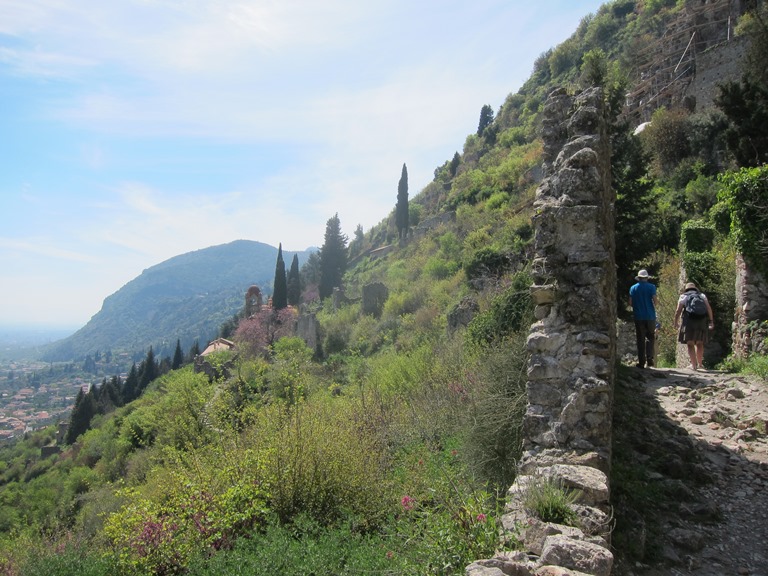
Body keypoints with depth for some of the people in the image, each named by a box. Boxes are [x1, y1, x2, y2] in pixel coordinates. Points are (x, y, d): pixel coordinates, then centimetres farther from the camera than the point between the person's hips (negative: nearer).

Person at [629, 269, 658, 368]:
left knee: (640, 340, 4)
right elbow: (655, 301, -9)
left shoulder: (633, 288, 4)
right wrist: (655, 304, 14)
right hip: (650, 316, -1)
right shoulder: (651, 287, -1)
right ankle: (649, 358, -5)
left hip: (638, 317, 1)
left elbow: (630, 303, 1)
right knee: (650, 338, 11)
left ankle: (641, 362, 2)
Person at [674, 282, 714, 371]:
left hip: (689, 322, -3)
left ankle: (694, 364, -4)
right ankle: (699, 364, 24)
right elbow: (709, 308, 5)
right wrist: (711, 321, 5)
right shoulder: (702, 295, 17)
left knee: (690, 344, 3)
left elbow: (678, 311, 1)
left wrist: (676, 322, 10)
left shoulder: (683, 296, 9)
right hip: (702, 322, 3)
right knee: (699, 344, 17)